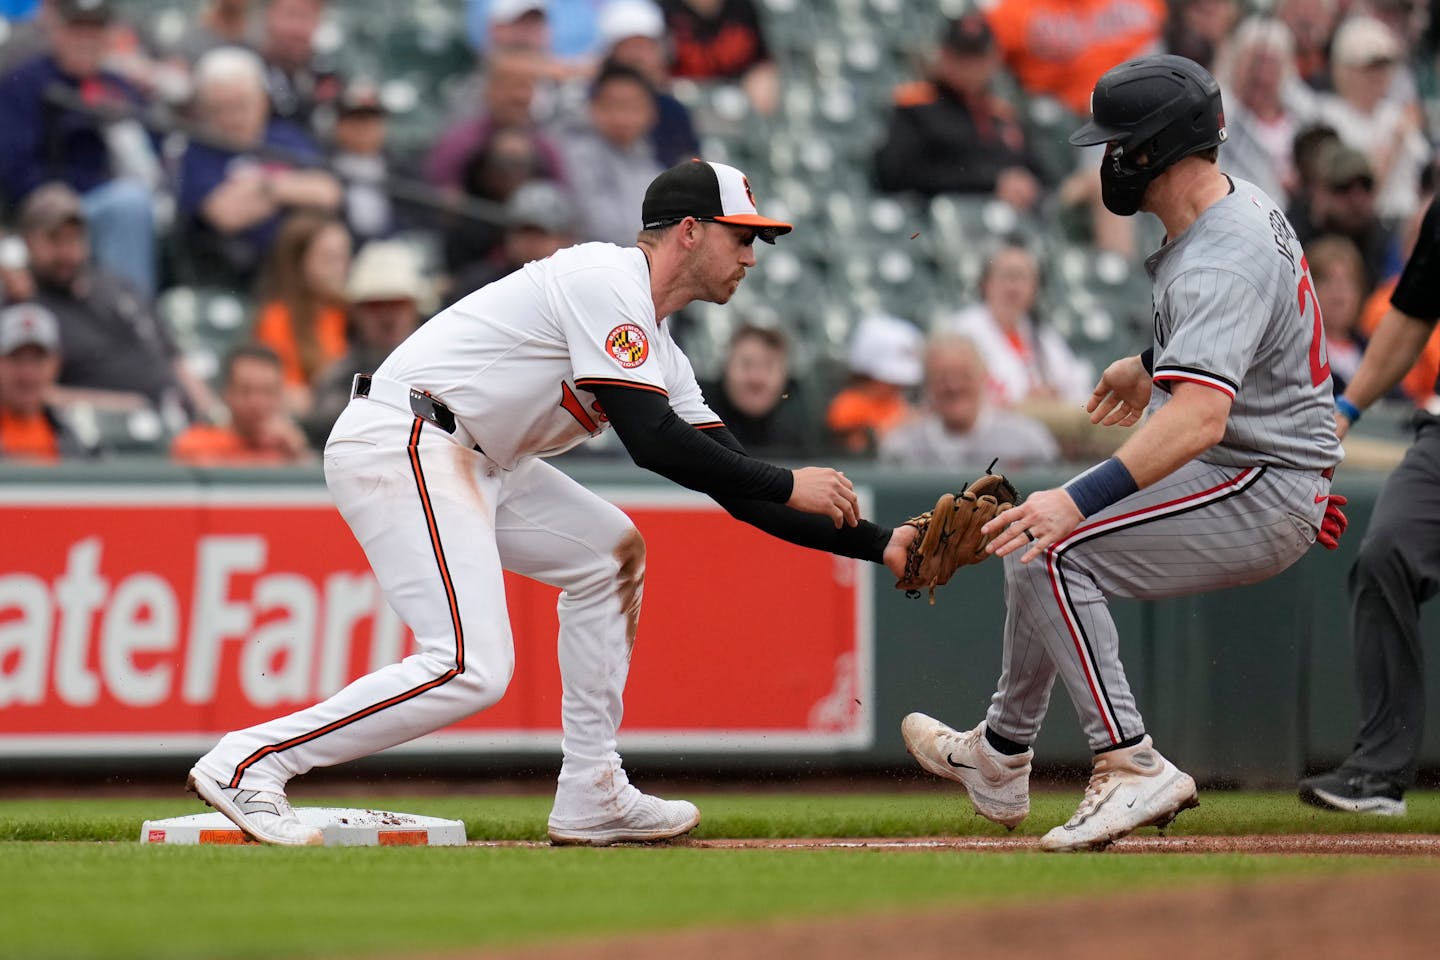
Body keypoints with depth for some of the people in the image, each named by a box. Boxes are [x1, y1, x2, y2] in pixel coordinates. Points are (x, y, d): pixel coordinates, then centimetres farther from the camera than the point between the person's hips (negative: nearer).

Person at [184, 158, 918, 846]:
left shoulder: (656, 344, 18)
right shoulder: (605, 280, -11)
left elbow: (735, 488, 16)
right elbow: (653, 442, -20)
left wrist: (876, 545, 10)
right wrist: (788, 486, -12)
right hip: (400, 445, -11)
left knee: (609, 554, 19)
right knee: (470, 668, -20)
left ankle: (591, 801, 16)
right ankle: (250, 764, -16)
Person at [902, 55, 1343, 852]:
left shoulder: (1221, 264, -28)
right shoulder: (1239, 202, 4)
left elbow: (1201, 416, -42)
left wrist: (1080, 500, -49)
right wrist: (1150, 364, 41)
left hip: (1263, 492, -11)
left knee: (1051, 548, -21)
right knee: (1035, 537, 20)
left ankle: (1131, 768, -23)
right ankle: (1000, 760, 33)